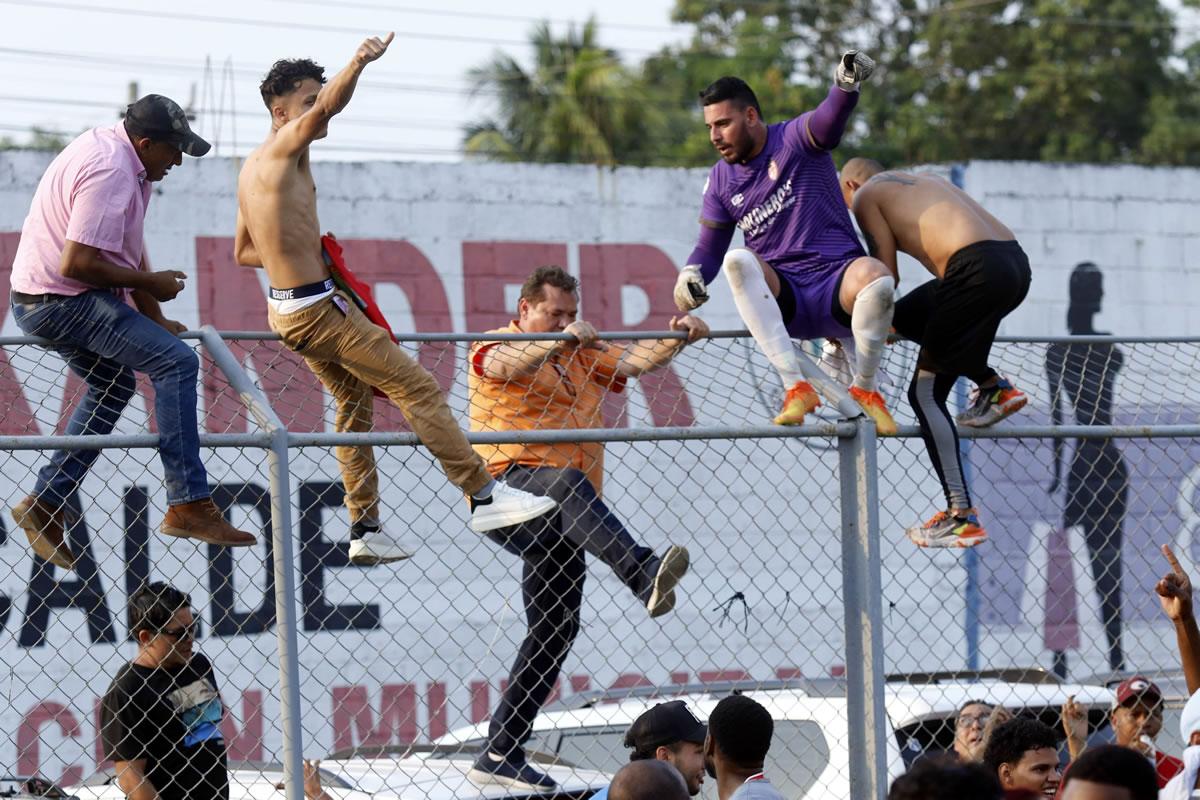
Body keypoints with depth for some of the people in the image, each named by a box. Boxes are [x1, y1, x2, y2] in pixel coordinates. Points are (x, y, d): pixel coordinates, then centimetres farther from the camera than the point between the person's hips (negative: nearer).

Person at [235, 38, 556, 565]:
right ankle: (483, 496, -8)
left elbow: (242, 252, 23)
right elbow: (326, 110, -32)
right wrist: (358, 64, -44)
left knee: (354, 399, 20)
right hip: (316, 308, -10)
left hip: (286, 309, 10)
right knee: (417, 387, -8)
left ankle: (365, 529, 20)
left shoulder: (253, 169, 15)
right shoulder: (285, 147, -11)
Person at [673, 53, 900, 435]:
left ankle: (865, 389, -13)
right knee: (738, 260, -28)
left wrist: (846, 85, -48)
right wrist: (690, 277, -7)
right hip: (783, 299, 3)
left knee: (875, 275, -37)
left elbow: (829, 118, -24)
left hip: (836, 289, -3)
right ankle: (796, 386, -34)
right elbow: (709, 248, 18)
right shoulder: (722, 179, 13)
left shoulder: (795, 139, -2)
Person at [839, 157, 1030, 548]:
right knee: (907, 315, 29)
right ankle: (994, 387, 22)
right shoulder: (922, 182, 32)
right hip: (1016, 260, 8)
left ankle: (962, 517, -8)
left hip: (979, 268, -8)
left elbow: (886, 275, 4)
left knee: (925, 393, -1)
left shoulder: (864, 194, 10)